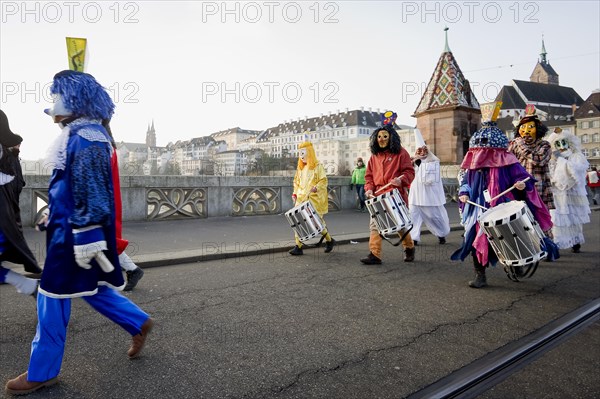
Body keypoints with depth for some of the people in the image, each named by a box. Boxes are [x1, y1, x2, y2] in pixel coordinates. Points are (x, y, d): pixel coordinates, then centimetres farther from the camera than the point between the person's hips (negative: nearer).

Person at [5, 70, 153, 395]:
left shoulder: (85, 137, -18)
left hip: (74, 232, -10)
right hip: (68, 227, 10)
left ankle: (42, 371, 17)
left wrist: (85, 236, -23)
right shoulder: (78, 133, 14)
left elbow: (92, 193, -23)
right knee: (88, 289, 18)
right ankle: (139, 323, 30)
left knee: (53, 299, 1)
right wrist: (54, 220, 27)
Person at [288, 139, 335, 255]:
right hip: (301, 198, 6)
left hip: (314, 199, -6)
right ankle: (298, 247, -1)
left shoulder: (318, 166, -4)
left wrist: (316, 188, -25)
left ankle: (329, 240, 24)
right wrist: (295, 193, 8)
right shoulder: (300, 168, 16)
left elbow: (324, 181, -9)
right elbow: (296, 182, 21)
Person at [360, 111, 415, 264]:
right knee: (374, 224, -8)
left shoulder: (400, 153, -1)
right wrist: (369, 189, -2)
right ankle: (374, 254, -7)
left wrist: (401, 180, -24)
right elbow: (369, 175, 15)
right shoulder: (374, 155, 12)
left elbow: (409, 172, -4)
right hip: (378, 196, 4)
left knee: (401, 225, 9)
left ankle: (409, 248, 34)